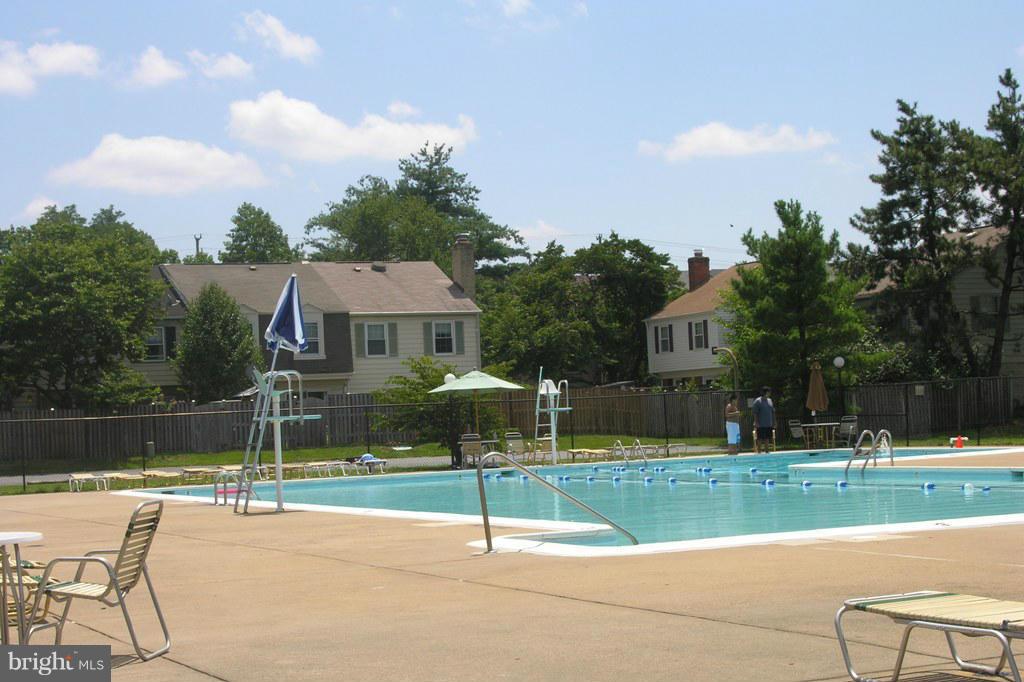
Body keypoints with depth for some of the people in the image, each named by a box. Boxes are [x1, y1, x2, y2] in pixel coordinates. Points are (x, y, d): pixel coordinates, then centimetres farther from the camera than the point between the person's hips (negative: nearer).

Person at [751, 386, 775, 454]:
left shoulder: (770, 400, 13)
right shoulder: (758, 401, -8)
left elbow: (773, 412, 18)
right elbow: (755, 413, -11)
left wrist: (774, 422, 13)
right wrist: (756, 422, -16)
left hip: (769, 424, 6)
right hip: (761, 425, -6)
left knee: (767, 439, 10)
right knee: (760, 439, -2)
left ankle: (766, 452, 16)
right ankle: (759, 452, 2)